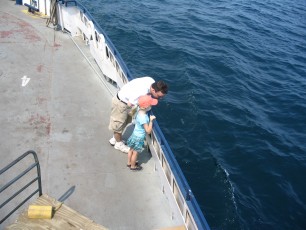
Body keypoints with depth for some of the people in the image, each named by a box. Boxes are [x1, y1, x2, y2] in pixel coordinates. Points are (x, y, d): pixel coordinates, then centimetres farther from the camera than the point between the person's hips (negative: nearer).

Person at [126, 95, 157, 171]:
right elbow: (148, 131, -30)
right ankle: (133, 166, 36)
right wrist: (151, 120, -29)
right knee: (135, 153, 15)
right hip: (139, 138, -8)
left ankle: (129, 162, 47)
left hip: (135, 134, 8)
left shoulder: (139, 111, -12)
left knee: (131, 150, 26)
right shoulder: (143, 118, -36)